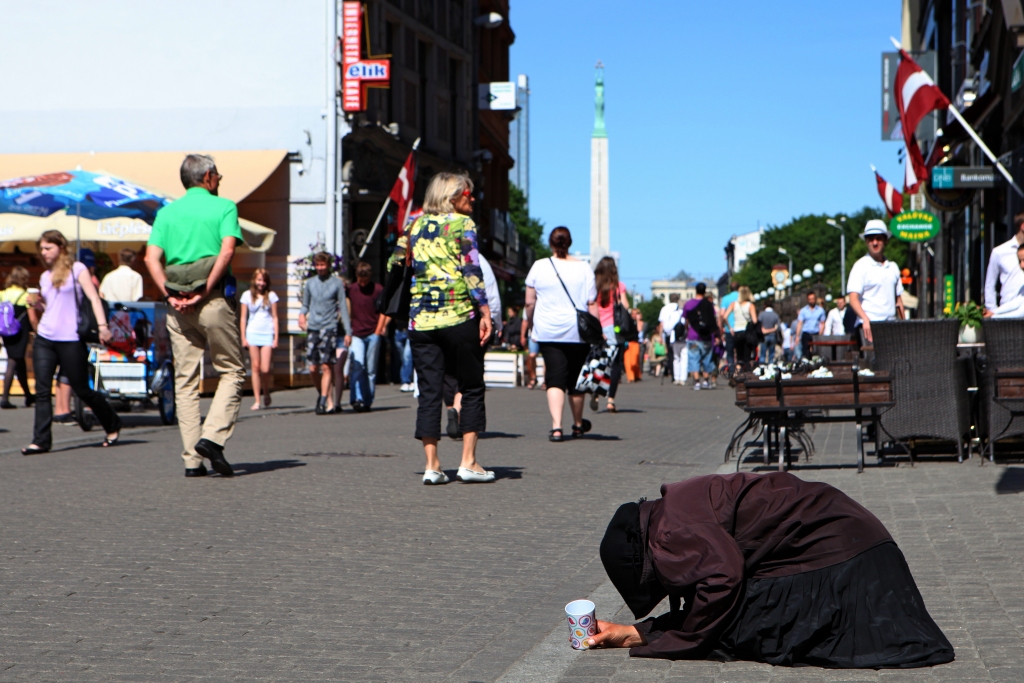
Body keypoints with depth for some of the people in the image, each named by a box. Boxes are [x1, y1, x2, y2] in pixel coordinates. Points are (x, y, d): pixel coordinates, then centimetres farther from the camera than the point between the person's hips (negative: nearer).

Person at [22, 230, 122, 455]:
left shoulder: (77, 269, -1)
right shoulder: (45, 277, 16)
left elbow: (93, 297, -8)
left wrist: (102, 325, -19)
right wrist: (38, 306, 3)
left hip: (71, 340, -5)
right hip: (44, 339, 5)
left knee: (82, 389, 3)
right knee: (42, 390, -5)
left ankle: (113, 425, 23)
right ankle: (40, 440, -5)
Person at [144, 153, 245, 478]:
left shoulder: (166, 213, 13)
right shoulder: (224, 207, 3)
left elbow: (152, 258, -1)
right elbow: (227, 250, -13)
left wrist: (170, 295, -6)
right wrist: (205, 292, -14)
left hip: (178, 307, 4)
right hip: (215, 302, -4)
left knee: (185, 380, 7)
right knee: (232, 371, 8)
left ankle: (192, 459, 4)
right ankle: (212, 437, -10)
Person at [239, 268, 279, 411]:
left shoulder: (271, 296, 6)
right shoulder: (247, 295, 7)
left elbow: (275, 318, 7)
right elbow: (243, 318, 8)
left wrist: (276, 338, 2)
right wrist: (243, 337, 2)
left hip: (267, 334, -1)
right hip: (252, 334, 1)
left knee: (265, 369, -8)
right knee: (255, 368, -2)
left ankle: (266, 393, 19)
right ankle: (256, 400, 2)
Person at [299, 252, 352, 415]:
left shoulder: (337, 283, 4)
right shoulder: (309, 283, 13)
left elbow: (343, 308, 4)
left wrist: (348, 332, -1)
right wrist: (302, 314, -3)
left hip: (329, 327, -3)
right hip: (312, 328, 3)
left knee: (326, 366, -11)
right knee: (313, 368, 2)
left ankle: (324, 401, -12)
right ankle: (322, 394, 22)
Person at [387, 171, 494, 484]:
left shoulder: (416, 225, 12)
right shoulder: (462, 224, -2)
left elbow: (394, 264, 17)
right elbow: (471, 271, -11)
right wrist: (485, 311, -11)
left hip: (421, 318, 4)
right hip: (459, 317, -4)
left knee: (429, 392, 5)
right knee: (471, 389, 6)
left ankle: (431, 465, 1)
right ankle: (468, 463, 2)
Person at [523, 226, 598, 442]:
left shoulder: (539, 267, 0)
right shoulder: (583, 268, 1)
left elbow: (529, 303, 4)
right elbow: (592, 304, -1)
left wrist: (530, 323, 20)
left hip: (548, 331, 0)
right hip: (577, 332, 1)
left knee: (555, 378, -2)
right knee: (575, 378, 14)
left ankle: (556, 427, -17)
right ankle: (578, 425, 30)